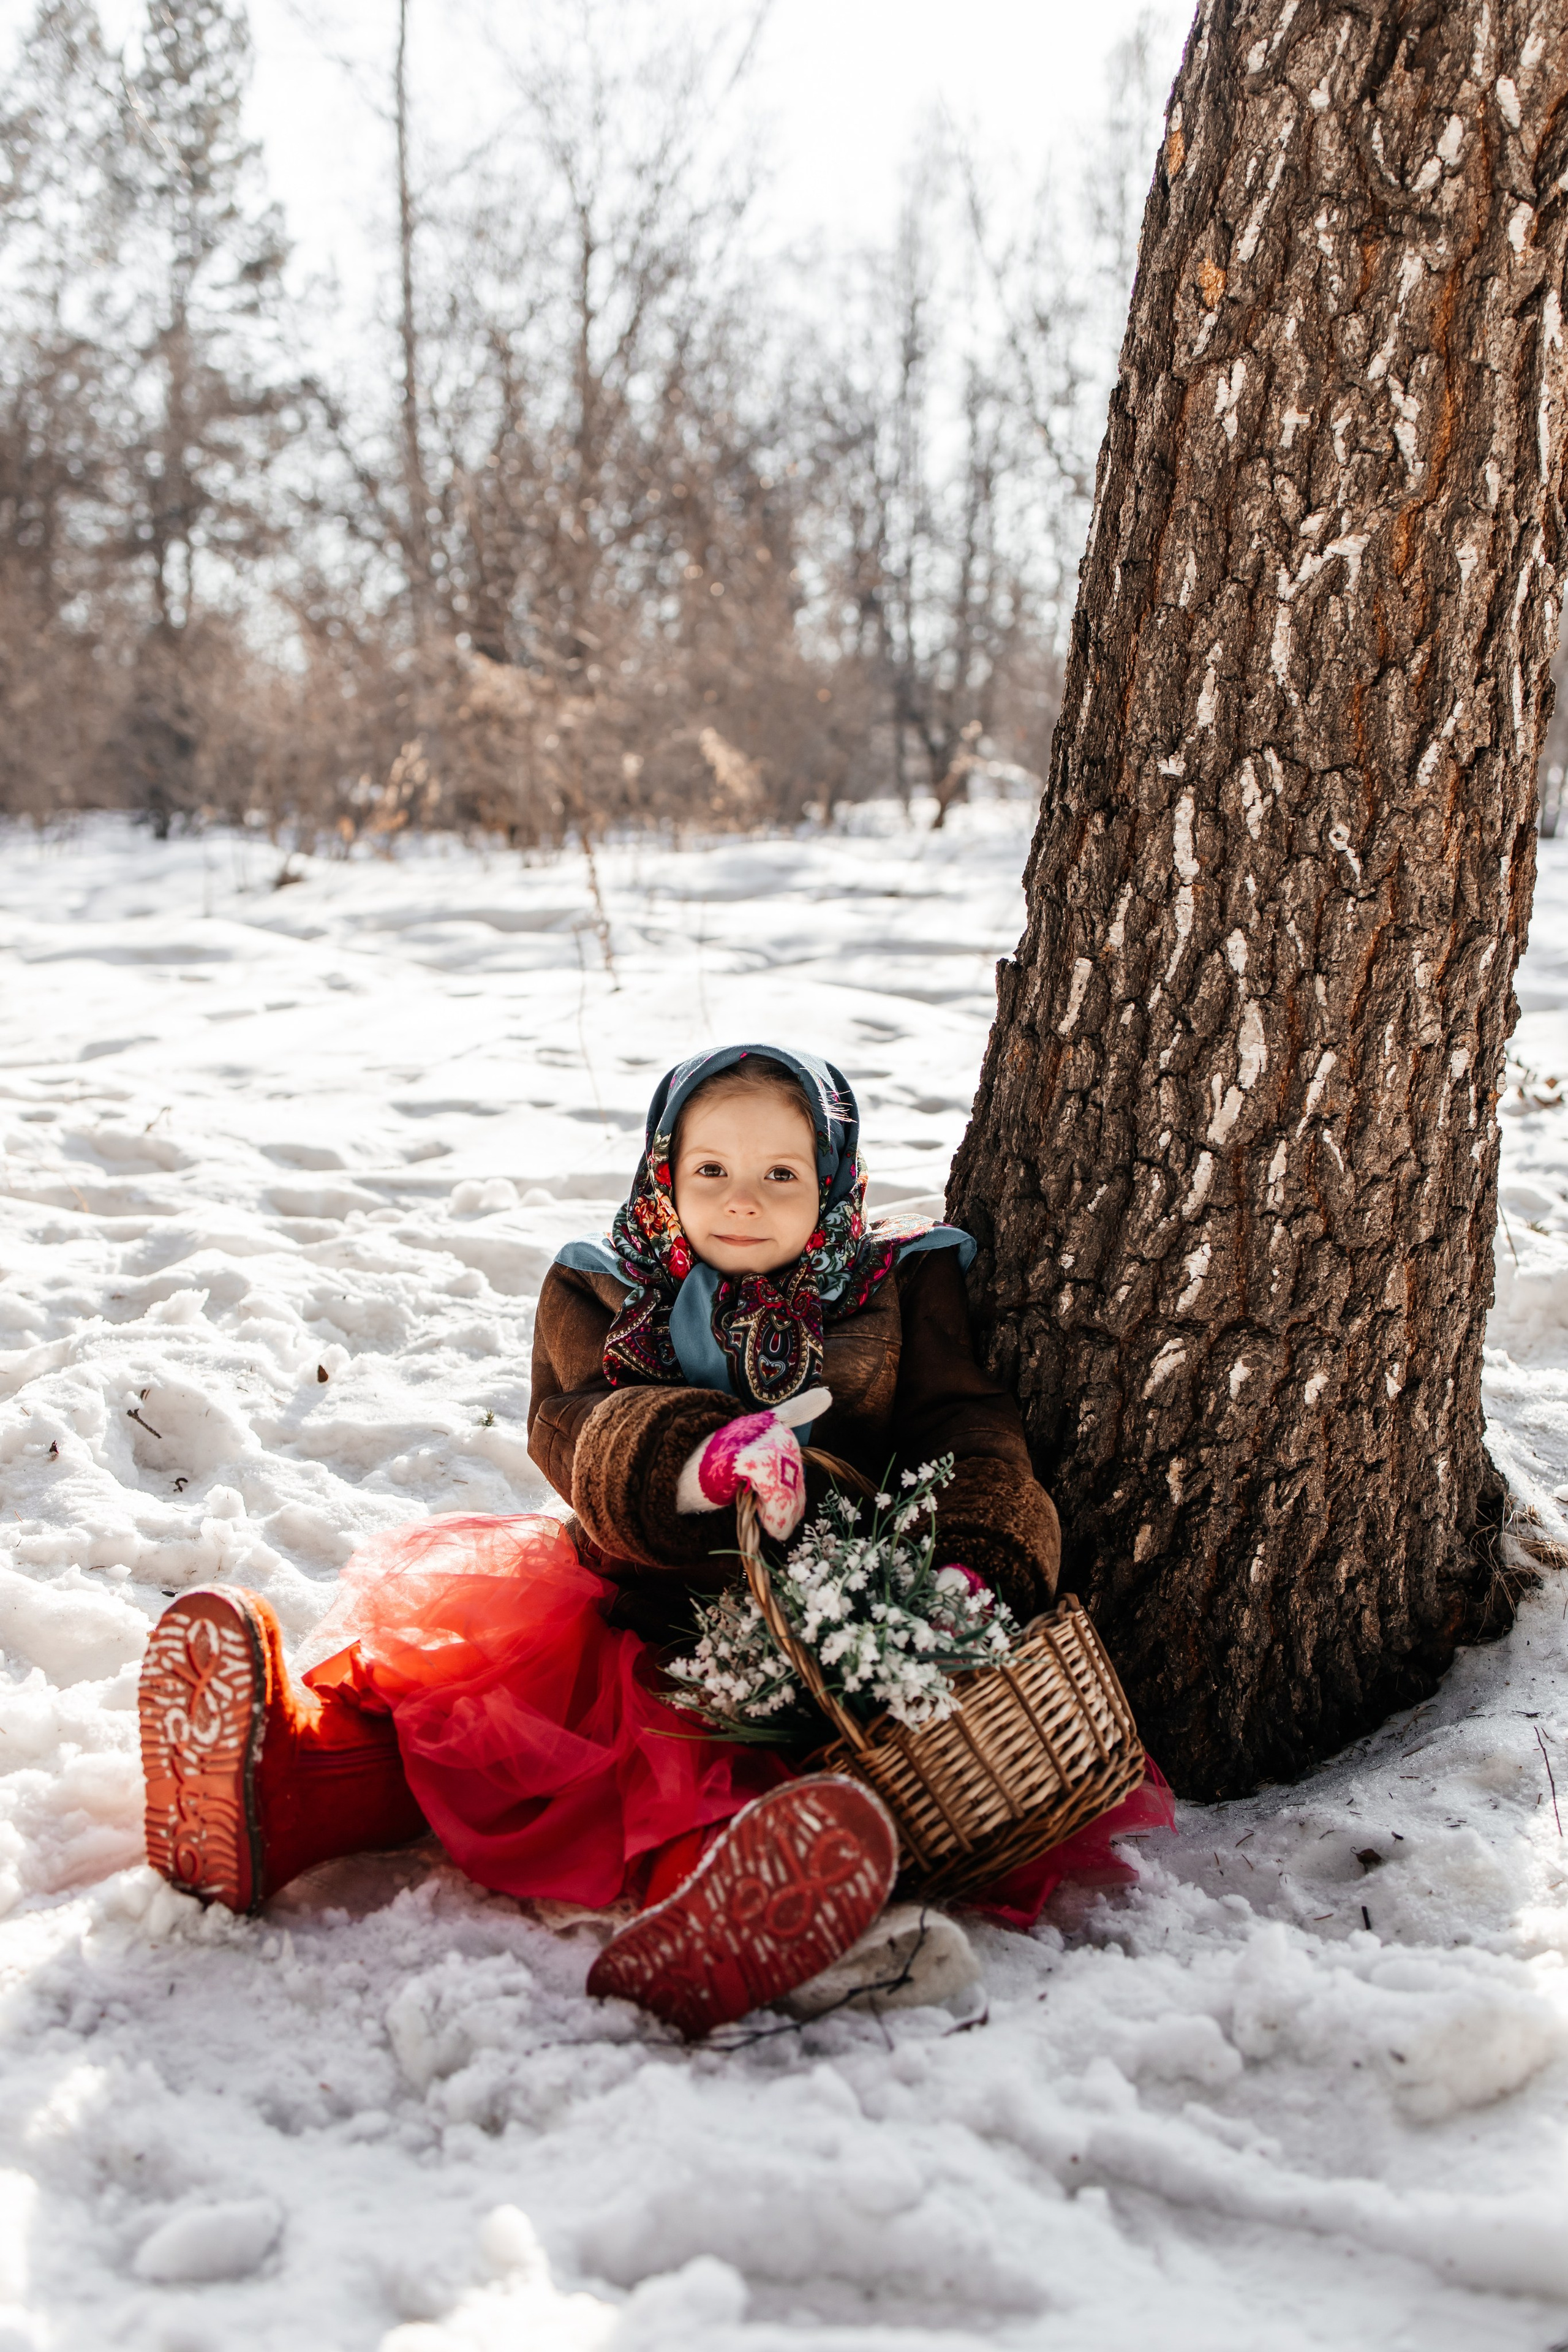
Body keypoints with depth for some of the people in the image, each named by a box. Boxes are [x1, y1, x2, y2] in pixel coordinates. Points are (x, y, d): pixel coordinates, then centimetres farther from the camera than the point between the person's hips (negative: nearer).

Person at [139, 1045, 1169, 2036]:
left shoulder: (900, 1287, 13)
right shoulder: (602, 1296, 13)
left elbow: (969, 1432, 3)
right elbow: (573, 1429, -4)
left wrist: (980, 1567, -20)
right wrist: (695, 1457, -28)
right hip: (637, 1604, 3)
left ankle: (722, 1905, -67)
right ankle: (283, 1781, -48)